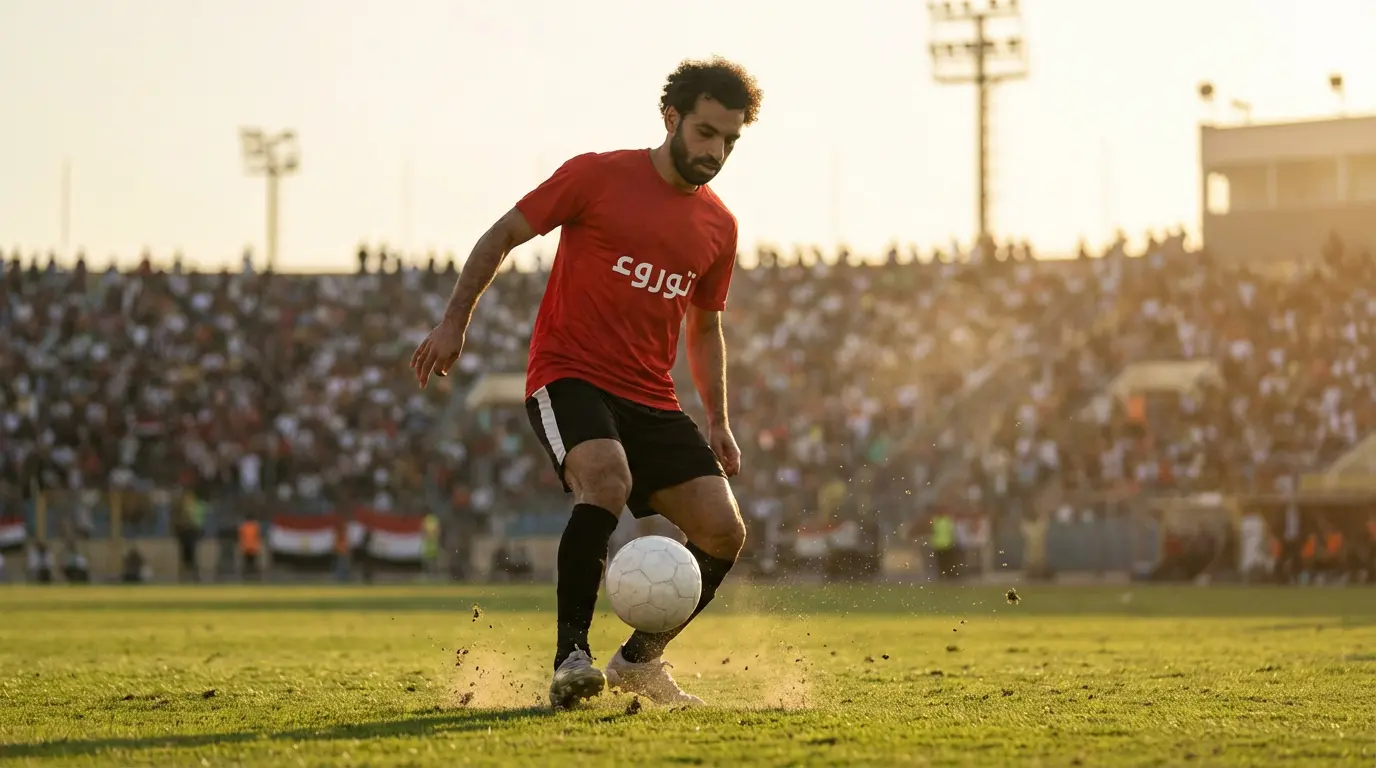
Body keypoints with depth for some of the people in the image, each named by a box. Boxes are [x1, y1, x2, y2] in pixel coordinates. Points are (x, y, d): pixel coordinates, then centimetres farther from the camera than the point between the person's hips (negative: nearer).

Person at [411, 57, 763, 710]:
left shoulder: (718, 227, 11)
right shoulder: (598, 177, -4)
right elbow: (501, 237, 3)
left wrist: (717, 422, 17)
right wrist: (454, 322, -5)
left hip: (651, 398, 6)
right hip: (569, 377, -6)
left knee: (723, 531, -7)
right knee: (608, 481, -35)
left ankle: (640, 659, 13)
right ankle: (570, 658, -30)